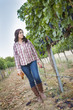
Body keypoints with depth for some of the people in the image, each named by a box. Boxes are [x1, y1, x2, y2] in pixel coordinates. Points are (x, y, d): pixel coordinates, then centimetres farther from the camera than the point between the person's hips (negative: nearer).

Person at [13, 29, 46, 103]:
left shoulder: (27, 41, 3)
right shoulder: (15, 45, 0)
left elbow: (34, 50, 6)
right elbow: (16, 57, -1)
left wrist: (38, 60, 3)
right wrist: (18, 69, -5)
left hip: (32, 61, 0)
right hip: (24, 64, 0)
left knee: (36, 77, -17)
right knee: (31, 80, 2)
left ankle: (41, 92, 7)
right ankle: (38, 96, 15)